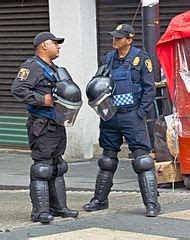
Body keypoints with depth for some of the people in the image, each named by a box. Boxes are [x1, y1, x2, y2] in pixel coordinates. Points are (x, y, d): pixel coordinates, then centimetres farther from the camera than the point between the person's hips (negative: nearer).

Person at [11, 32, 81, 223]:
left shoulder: (55, 69, 20)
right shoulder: (31, 67, -10)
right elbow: (18, 89, -21)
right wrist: (42, 100, -23)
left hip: (57, 126, 10)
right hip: (41, 126, -10)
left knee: (57, 167, 13)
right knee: (42, 167, -10)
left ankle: (58, 207, 21)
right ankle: (40, 211, -9)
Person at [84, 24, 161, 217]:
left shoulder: (141, 59, -3)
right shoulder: (107, 59, 11)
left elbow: (149, 89, -4)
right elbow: (96, 85, 18)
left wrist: (140, 114, -10)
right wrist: (99, 102, -2)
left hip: (132, 116, -5)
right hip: (110, 115, 5)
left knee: (142, 159, -10)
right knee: (107, 159, 14)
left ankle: (151, 203, -9)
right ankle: (100, 200, 24)